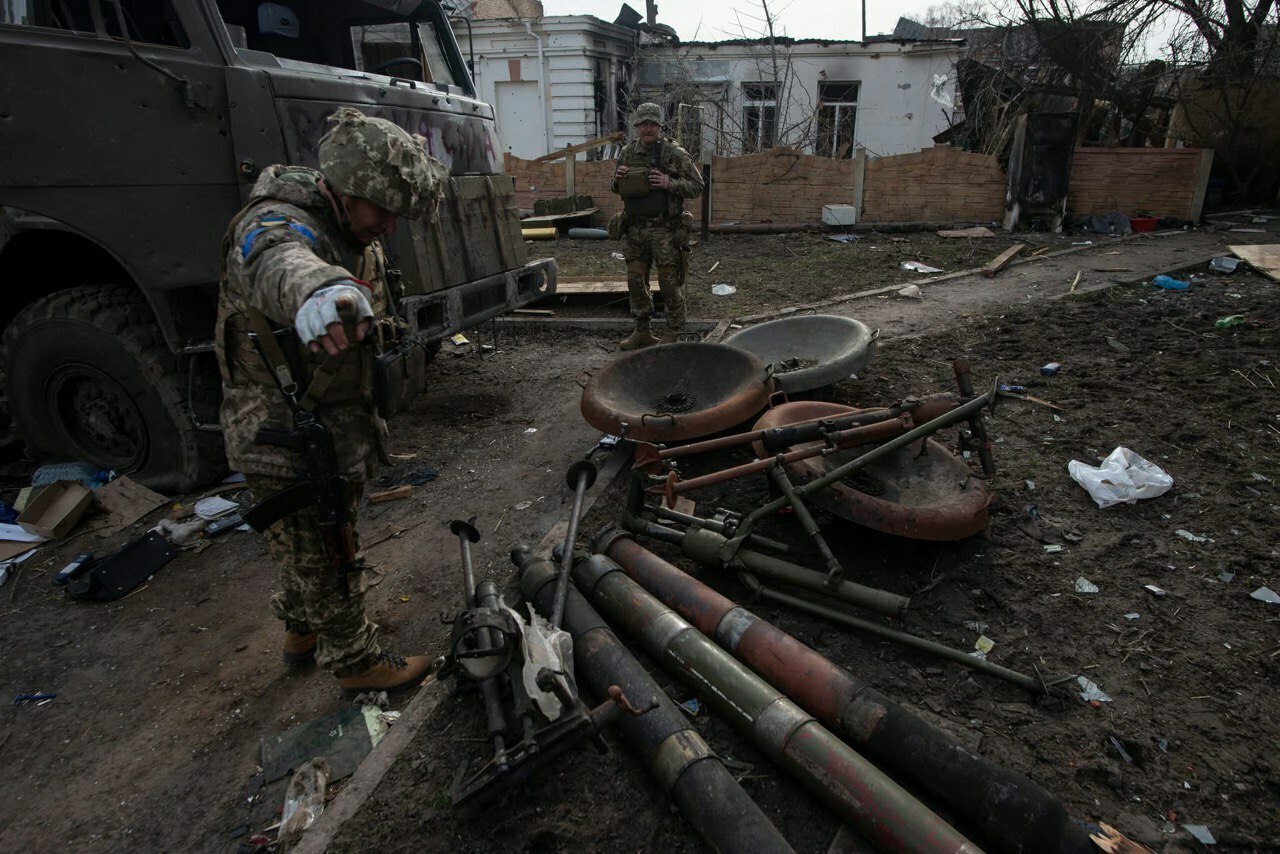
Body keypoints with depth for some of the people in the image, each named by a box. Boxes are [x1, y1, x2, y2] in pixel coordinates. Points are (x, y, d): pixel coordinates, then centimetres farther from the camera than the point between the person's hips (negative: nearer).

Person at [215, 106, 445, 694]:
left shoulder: (357, 236, 5)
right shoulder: (275, 224, -25)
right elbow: (278, 263, -53)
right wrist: (317, 291, -76)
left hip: (337, 430, 9)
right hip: (288, 445, -9)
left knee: (309, 546, 27)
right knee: (324, 560, 8)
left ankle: (302, 632, 49)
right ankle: (355, 662, 28)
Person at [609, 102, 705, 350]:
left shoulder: (675, 154, -5)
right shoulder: (627, 152, 9)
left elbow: (697, 185, -4)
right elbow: (617, 188, 21)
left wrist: (670, 184, -18)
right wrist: (618, 178, -2)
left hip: (665, 230, -5)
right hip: (635, 229, 5)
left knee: (670, 285, -2)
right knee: (635, 281, 11)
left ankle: (674, 337, 8)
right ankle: (642, 332, 24)